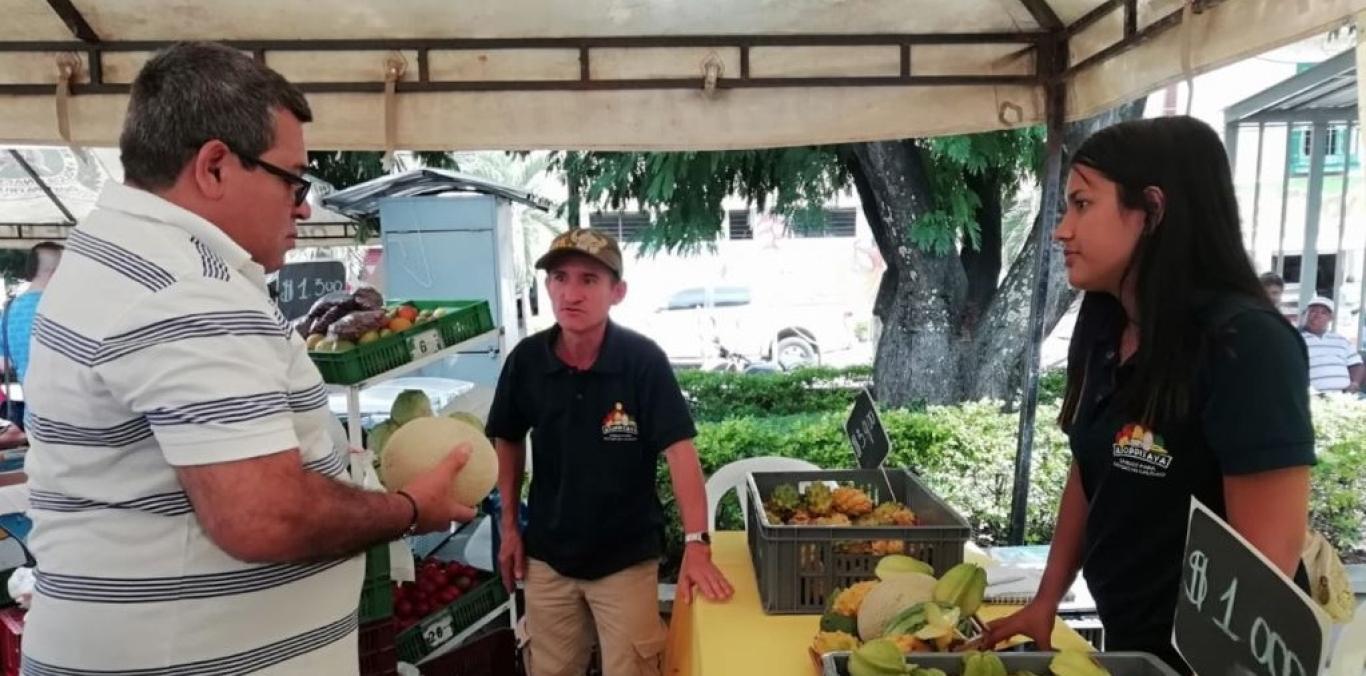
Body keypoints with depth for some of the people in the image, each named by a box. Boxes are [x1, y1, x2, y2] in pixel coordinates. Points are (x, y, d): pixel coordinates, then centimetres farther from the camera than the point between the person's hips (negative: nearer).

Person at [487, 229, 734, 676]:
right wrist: (509, 526, 6)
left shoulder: (644, 360, -19)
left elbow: (679, 449, -21)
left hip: (626, 555, -3)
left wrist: (697, 543, -29)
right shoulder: (527, 359, -9)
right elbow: (508, 441, 6)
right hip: (547, 554, 3)